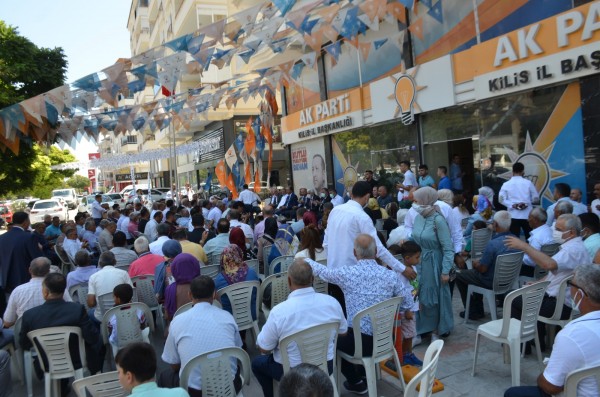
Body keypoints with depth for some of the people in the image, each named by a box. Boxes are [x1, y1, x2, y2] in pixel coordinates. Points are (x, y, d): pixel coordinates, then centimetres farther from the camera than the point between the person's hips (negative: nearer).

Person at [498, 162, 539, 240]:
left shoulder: (506, 184, 0)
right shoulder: (528, 183, -1)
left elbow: (501, 199, -9)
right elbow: (536, 198, 1)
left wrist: (512, 205, -8)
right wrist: (526, 202, 12)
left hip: (513, 216, 0)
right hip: (527, 215, 0)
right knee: (530, 238, 10)